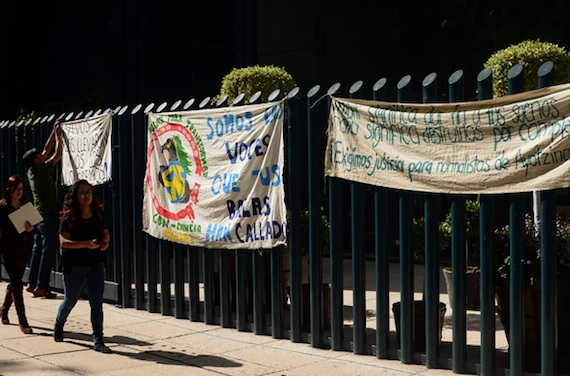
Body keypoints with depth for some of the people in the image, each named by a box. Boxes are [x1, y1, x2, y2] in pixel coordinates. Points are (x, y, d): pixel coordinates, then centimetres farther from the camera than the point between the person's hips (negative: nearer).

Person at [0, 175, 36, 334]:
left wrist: (31, 228, -14)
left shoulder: (26, 205, 7)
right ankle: (22, 321, -6)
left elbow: (34, 226, 8)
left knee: (14, 283, 17)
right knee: (17, 285, -8)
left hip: (22, 249, 5)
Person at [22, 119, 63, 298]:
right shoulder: (41, 171, -14)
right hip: (47, 216, -9)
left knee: (37, 249, 12)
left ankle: (32, 283, 13)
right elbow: (57, 154, -10)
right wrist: (58, 136, 0)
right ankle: (42, 286, -10)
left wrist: (54, 133, 18)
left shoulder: (32, 171, 8)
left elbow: (47, 150, 17)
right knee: (49, 250, -8)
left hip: (38, 215, 9)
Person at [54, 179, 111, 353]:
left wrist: (105, 242, -8)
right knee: (70, 300, 14)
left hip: (96, 263, 3)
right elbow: (64, 241, -17)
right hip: (74, 265, -3)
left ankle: (98, 341, 0)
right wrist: (87, 244, -27)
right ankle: (59, 324, 44)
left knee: (97, 302, -3)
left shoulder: (98, 213, 3)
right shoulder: (69, 216, -11)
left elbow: (105, 233, 15)